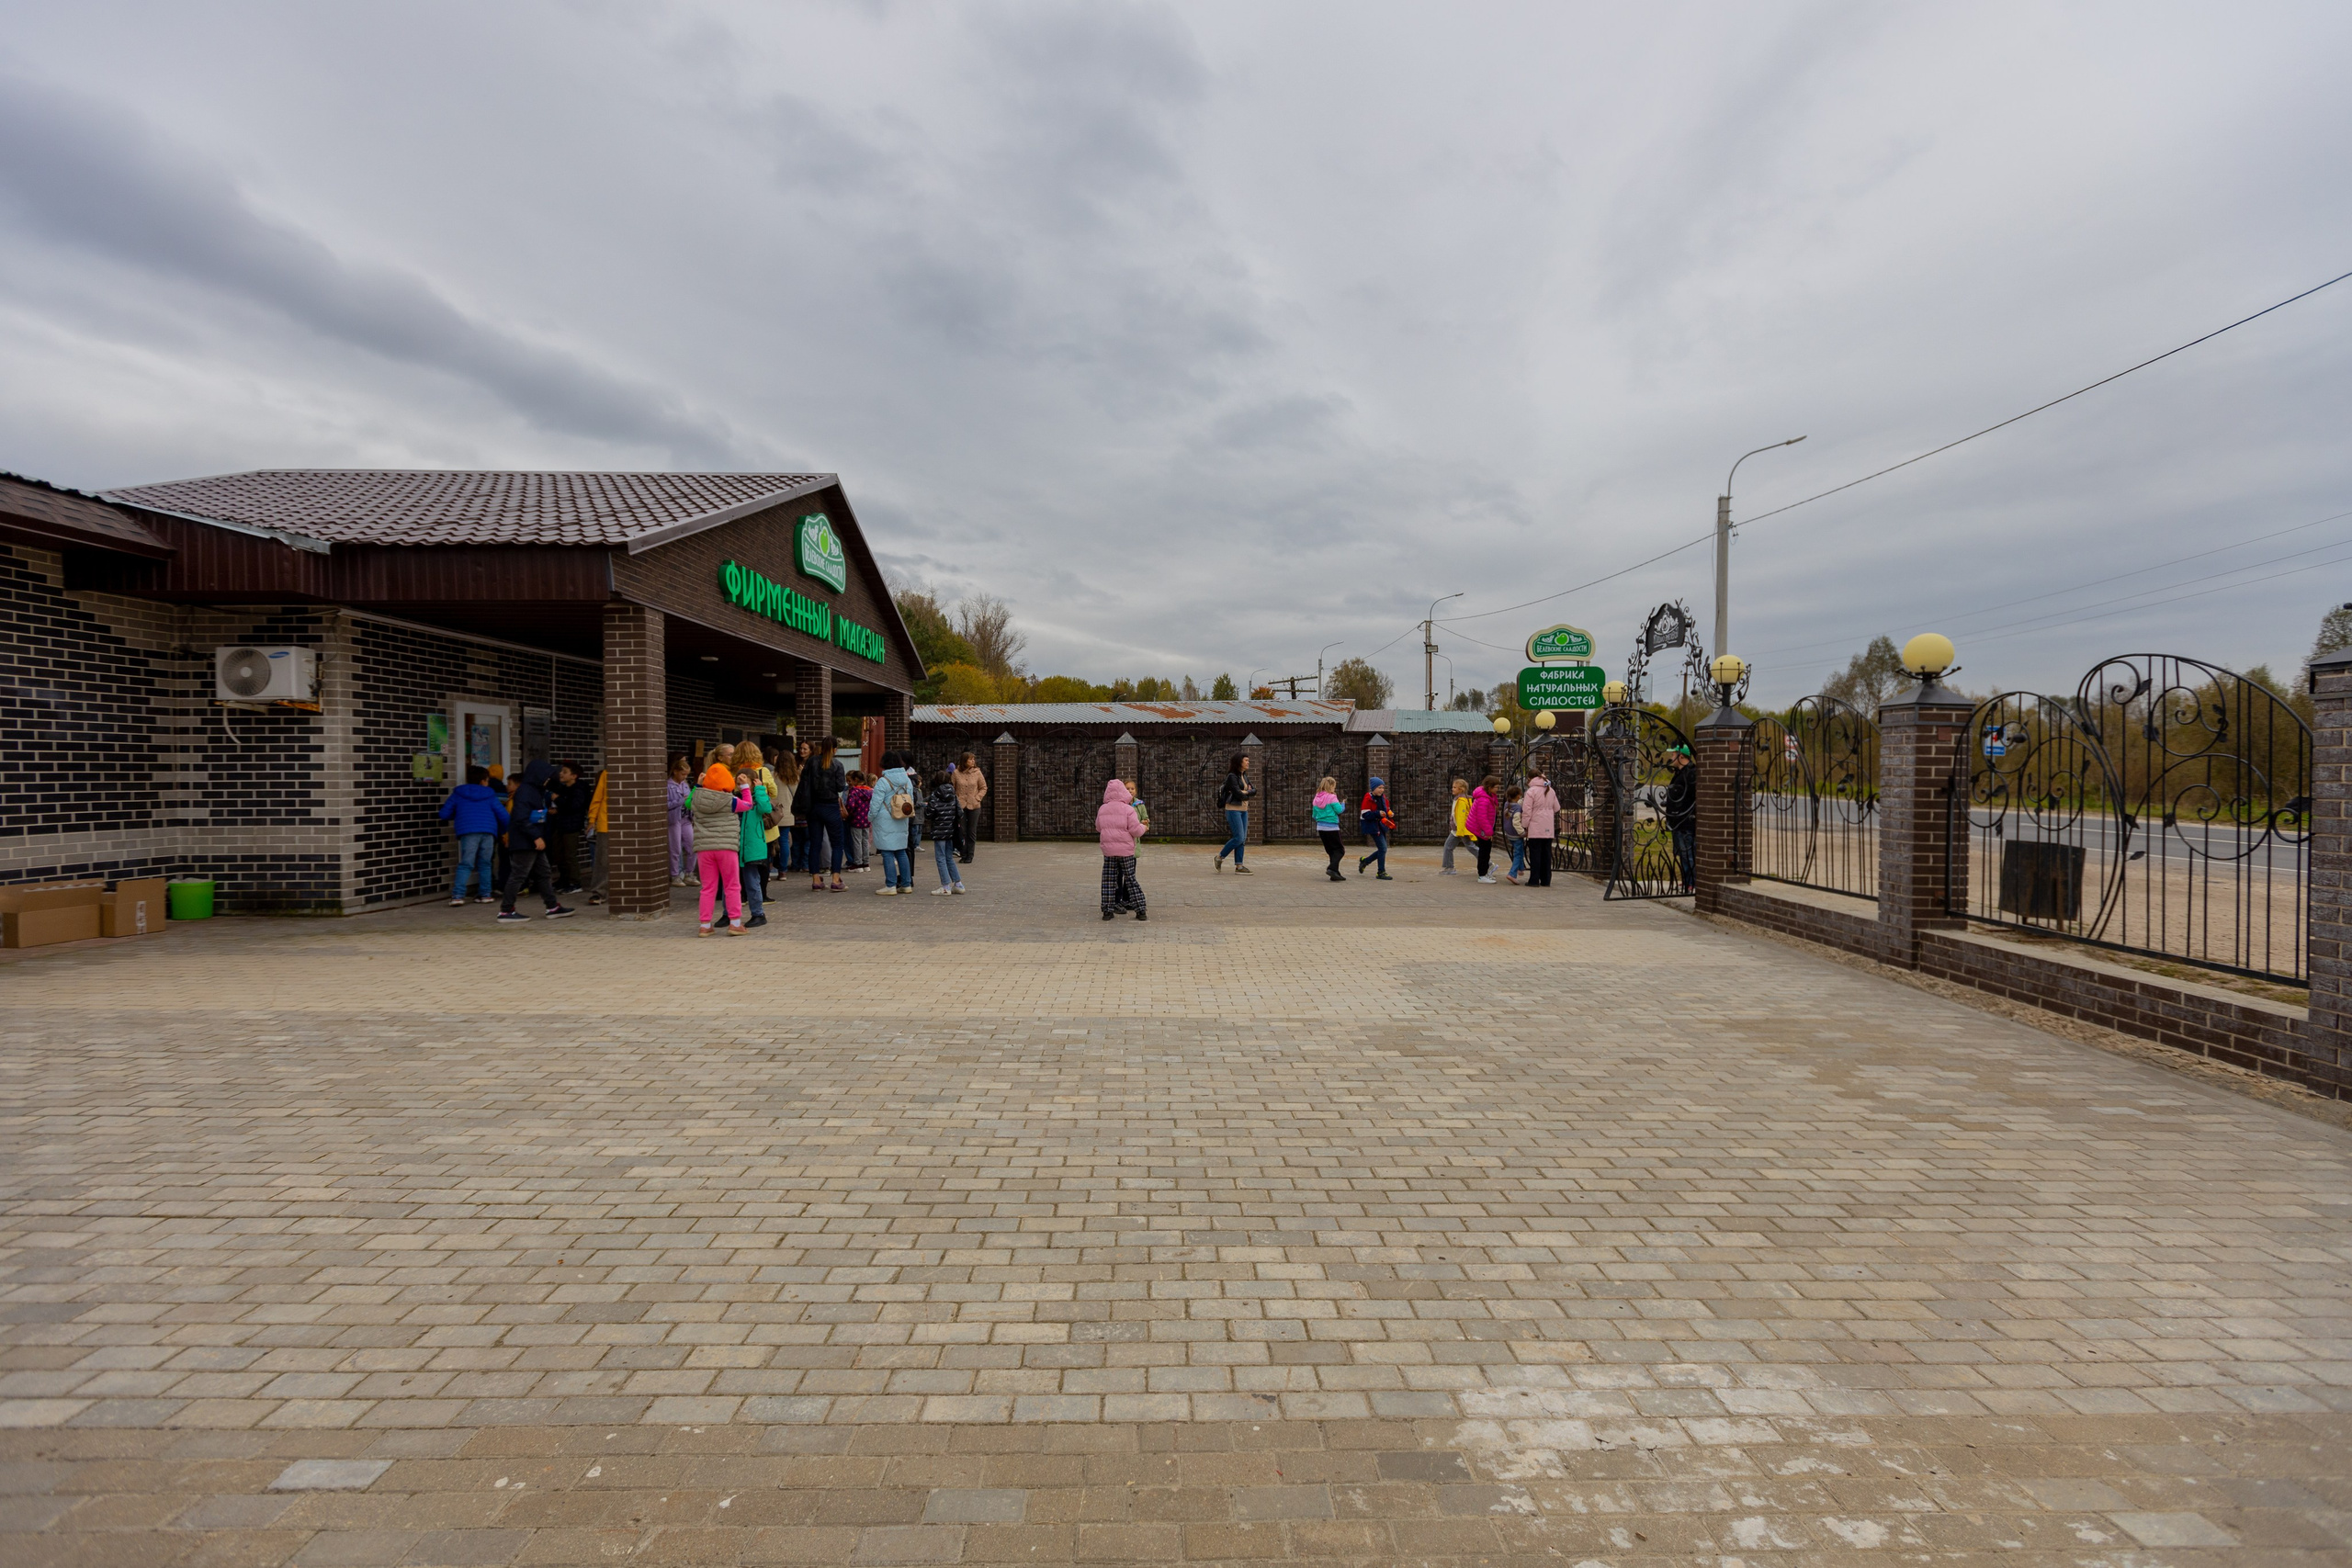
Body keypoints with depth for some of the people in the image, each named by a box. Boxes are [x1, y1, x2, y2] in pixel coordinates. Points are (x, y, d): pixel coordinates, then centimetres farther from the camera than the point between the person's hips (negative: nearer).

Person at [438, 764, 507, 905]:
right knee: (485, 864, 12)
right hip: (488, 831, 1)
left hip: (468, 832, -1)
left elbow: (444, 814, 13)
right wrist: (504, 831, 26)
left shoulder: (458, 793, 16)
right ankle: (486, 894, 10)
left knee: (465, 865, -2)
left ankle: (458, 896, -13)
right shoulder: (490, 795, 15)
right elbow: (503, 815, 10)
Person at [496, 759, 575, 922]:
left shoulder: (537, 791, 15)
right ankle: (506, 910, 1)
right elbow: (521, 819, -23)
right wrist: (536, 837, -24)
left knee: (544, 874, 12)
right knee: (518, 875, -5)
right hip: (524, 842, -10)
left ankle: (553, 907, 18)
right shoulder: (525, 791, -15)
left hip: (534, 842, 10)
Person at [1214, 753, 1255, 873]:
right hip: (1233, 810, -8)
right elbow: (1238, 794, -20)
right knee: (1239, 838, -13)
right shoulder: (1232, 777, -13)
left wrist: (1245, 792, -12)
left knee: (1243, 839, 1)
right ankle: (1220, 857, 3)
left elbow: (1254, 790, 7)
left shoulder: (1244, 776, 13)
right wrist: (1248, 794, 0)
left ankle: (1238, 867, 1)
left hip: (1243, 810, 8)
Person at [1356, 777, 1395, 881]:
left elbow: (1387, 810, 21)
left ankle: (1364, 861, 33)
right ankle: (1381, 873, -3)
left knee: (1382, 849, 13)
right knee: (1383, 848, -11)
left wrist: (1390, 814, -2)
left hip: (1381, 825, 8)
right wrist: (1378, 814, -29)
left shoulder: (1383, 798, 10)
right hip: (1373, 826, -8)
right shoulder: (1368, 799, -13)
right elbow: (1365, 814, -18)